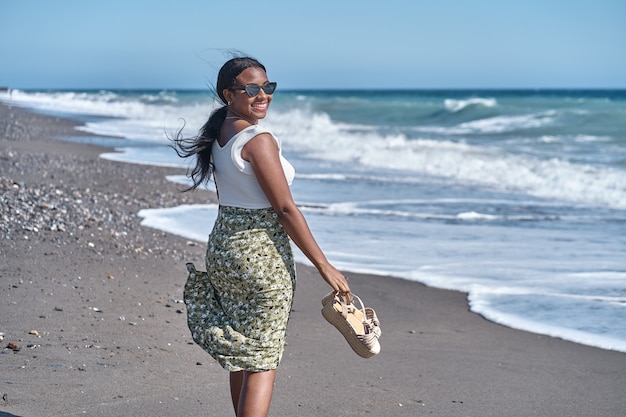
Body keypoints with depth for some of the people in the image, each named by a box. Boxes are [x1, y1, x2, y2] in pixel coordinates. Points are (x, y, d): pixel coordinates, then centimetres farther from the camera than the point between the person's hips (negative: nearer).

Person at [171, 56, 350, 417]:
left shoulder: (218, 136, 8)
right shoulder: (259, 140, -19)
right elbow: (286, 209, -20)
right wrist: (325, 266, -17)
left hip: (222, 247, 9)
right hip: (262, 254, -9)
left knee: (241, 354, 19)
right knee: (263, 360, -2)